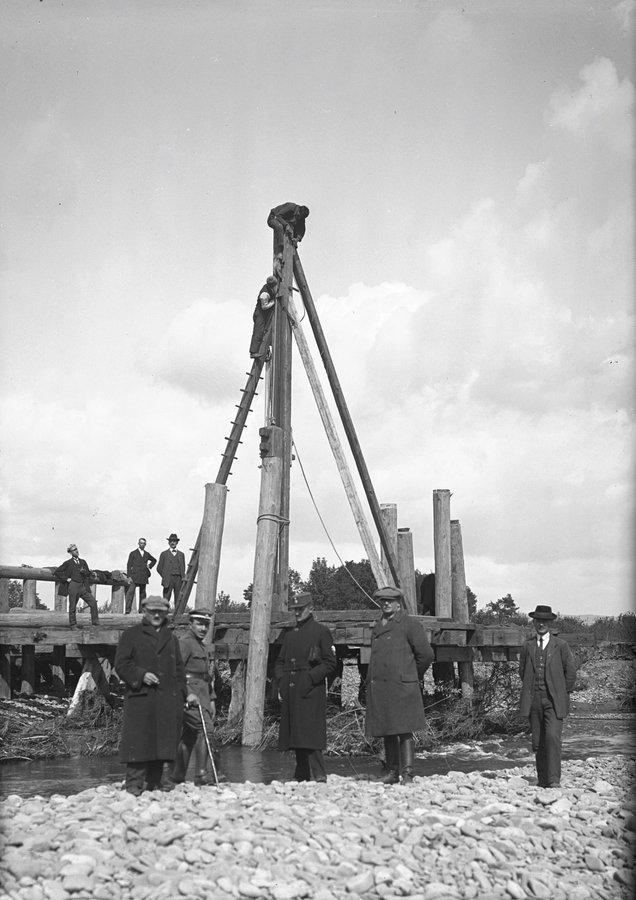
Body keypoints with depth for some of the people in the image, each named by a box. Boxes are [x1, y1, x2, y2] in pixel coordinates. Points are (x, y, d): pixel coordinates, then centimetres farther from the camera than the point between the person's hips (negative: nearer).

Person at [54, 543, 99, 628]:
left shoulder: (83, 562, 16)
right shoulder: (68, 563, 4)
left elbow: (88, 574, 21)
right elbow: (57, 572, 3)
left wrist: (84, 571, -1)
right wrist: (66, 579, -2)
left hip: (83, 587, 4)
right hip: (73, 586, -4)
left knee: (93, 602, -7)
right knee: (72, 607, 0)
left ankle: (95, 623, -2)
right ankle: (73, 625, 9)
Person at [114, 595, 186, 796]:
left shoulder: (171, 638, 20)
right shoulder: (131, 635, 6)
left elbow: (179, 669, 21)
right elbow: (121, 664, 0)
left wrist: (180, 696, 11)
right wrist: (141, 675, -15)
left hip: (167, 699, 4)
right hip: (140, 697, -4)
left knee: (163, 740, 5)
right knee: (138, 741, -7)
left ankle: (155, 781, 15)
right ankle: (134, 783, -2)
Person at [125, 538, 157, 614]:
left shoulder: (147, 554, 15)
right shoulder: (133, 553, 5)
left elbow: (154, 560, 34)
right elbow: (129, 565, 0)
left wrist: (149, 566, 15)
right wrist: (129, 576, -9)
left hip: (143, 577, 4)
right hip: (134, 576, -4)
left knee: (143, 593, 3)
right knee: (130, 592, -14)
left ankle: (141, 610, 5)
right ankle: (128, 609, -18)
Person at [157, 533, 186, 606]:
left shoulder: (181, 554, 17)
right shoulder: (164, 554, 9)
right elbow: (159, 568, 9)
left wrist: (183, 577, 8)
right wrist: (165, 577, 4)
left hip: (179, 579, 2)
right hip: (168, 580, -2)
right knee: (166, 600, -8)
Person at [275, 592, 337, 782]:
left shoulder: (321, 631, 1)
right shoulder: (289, 633, 19)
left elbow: (330, 663, -3)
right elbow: (280, 661, 23)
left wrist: (310, 678, -12)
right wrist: (281, 681, 7)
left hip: (311, 691, -6)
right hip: (290, 692, 6)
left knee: (310, 732, -14)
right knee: (294, 735, 8)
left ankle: (319, 776, -12)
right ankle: (301, 776, 16)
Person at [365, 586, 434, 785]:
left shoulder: (410, 624, -2)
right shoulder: (377, 627, 19)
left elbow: (426, 654, -2)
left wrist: (411, 676, 7)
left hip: (401, 687, -6)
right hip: (378, 689, 6)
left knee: (404, 731, -8)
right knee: (387, 733, 9)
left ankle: (407, 774, -8)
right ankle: (392, 772, 15)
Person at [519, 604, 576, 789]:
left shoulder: (560, 645, 3)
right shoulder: (527, 646, 10)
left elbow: (571, 670, 6)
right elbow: (522, 671, 19)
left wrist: (563, 692, 5)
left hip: (554, 701, -3)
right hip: (534, 701, 3)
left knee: (552, 737, -16)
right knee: (537, 742, 3)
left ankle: (554, 779, -13)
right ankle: (542, 779, 12)